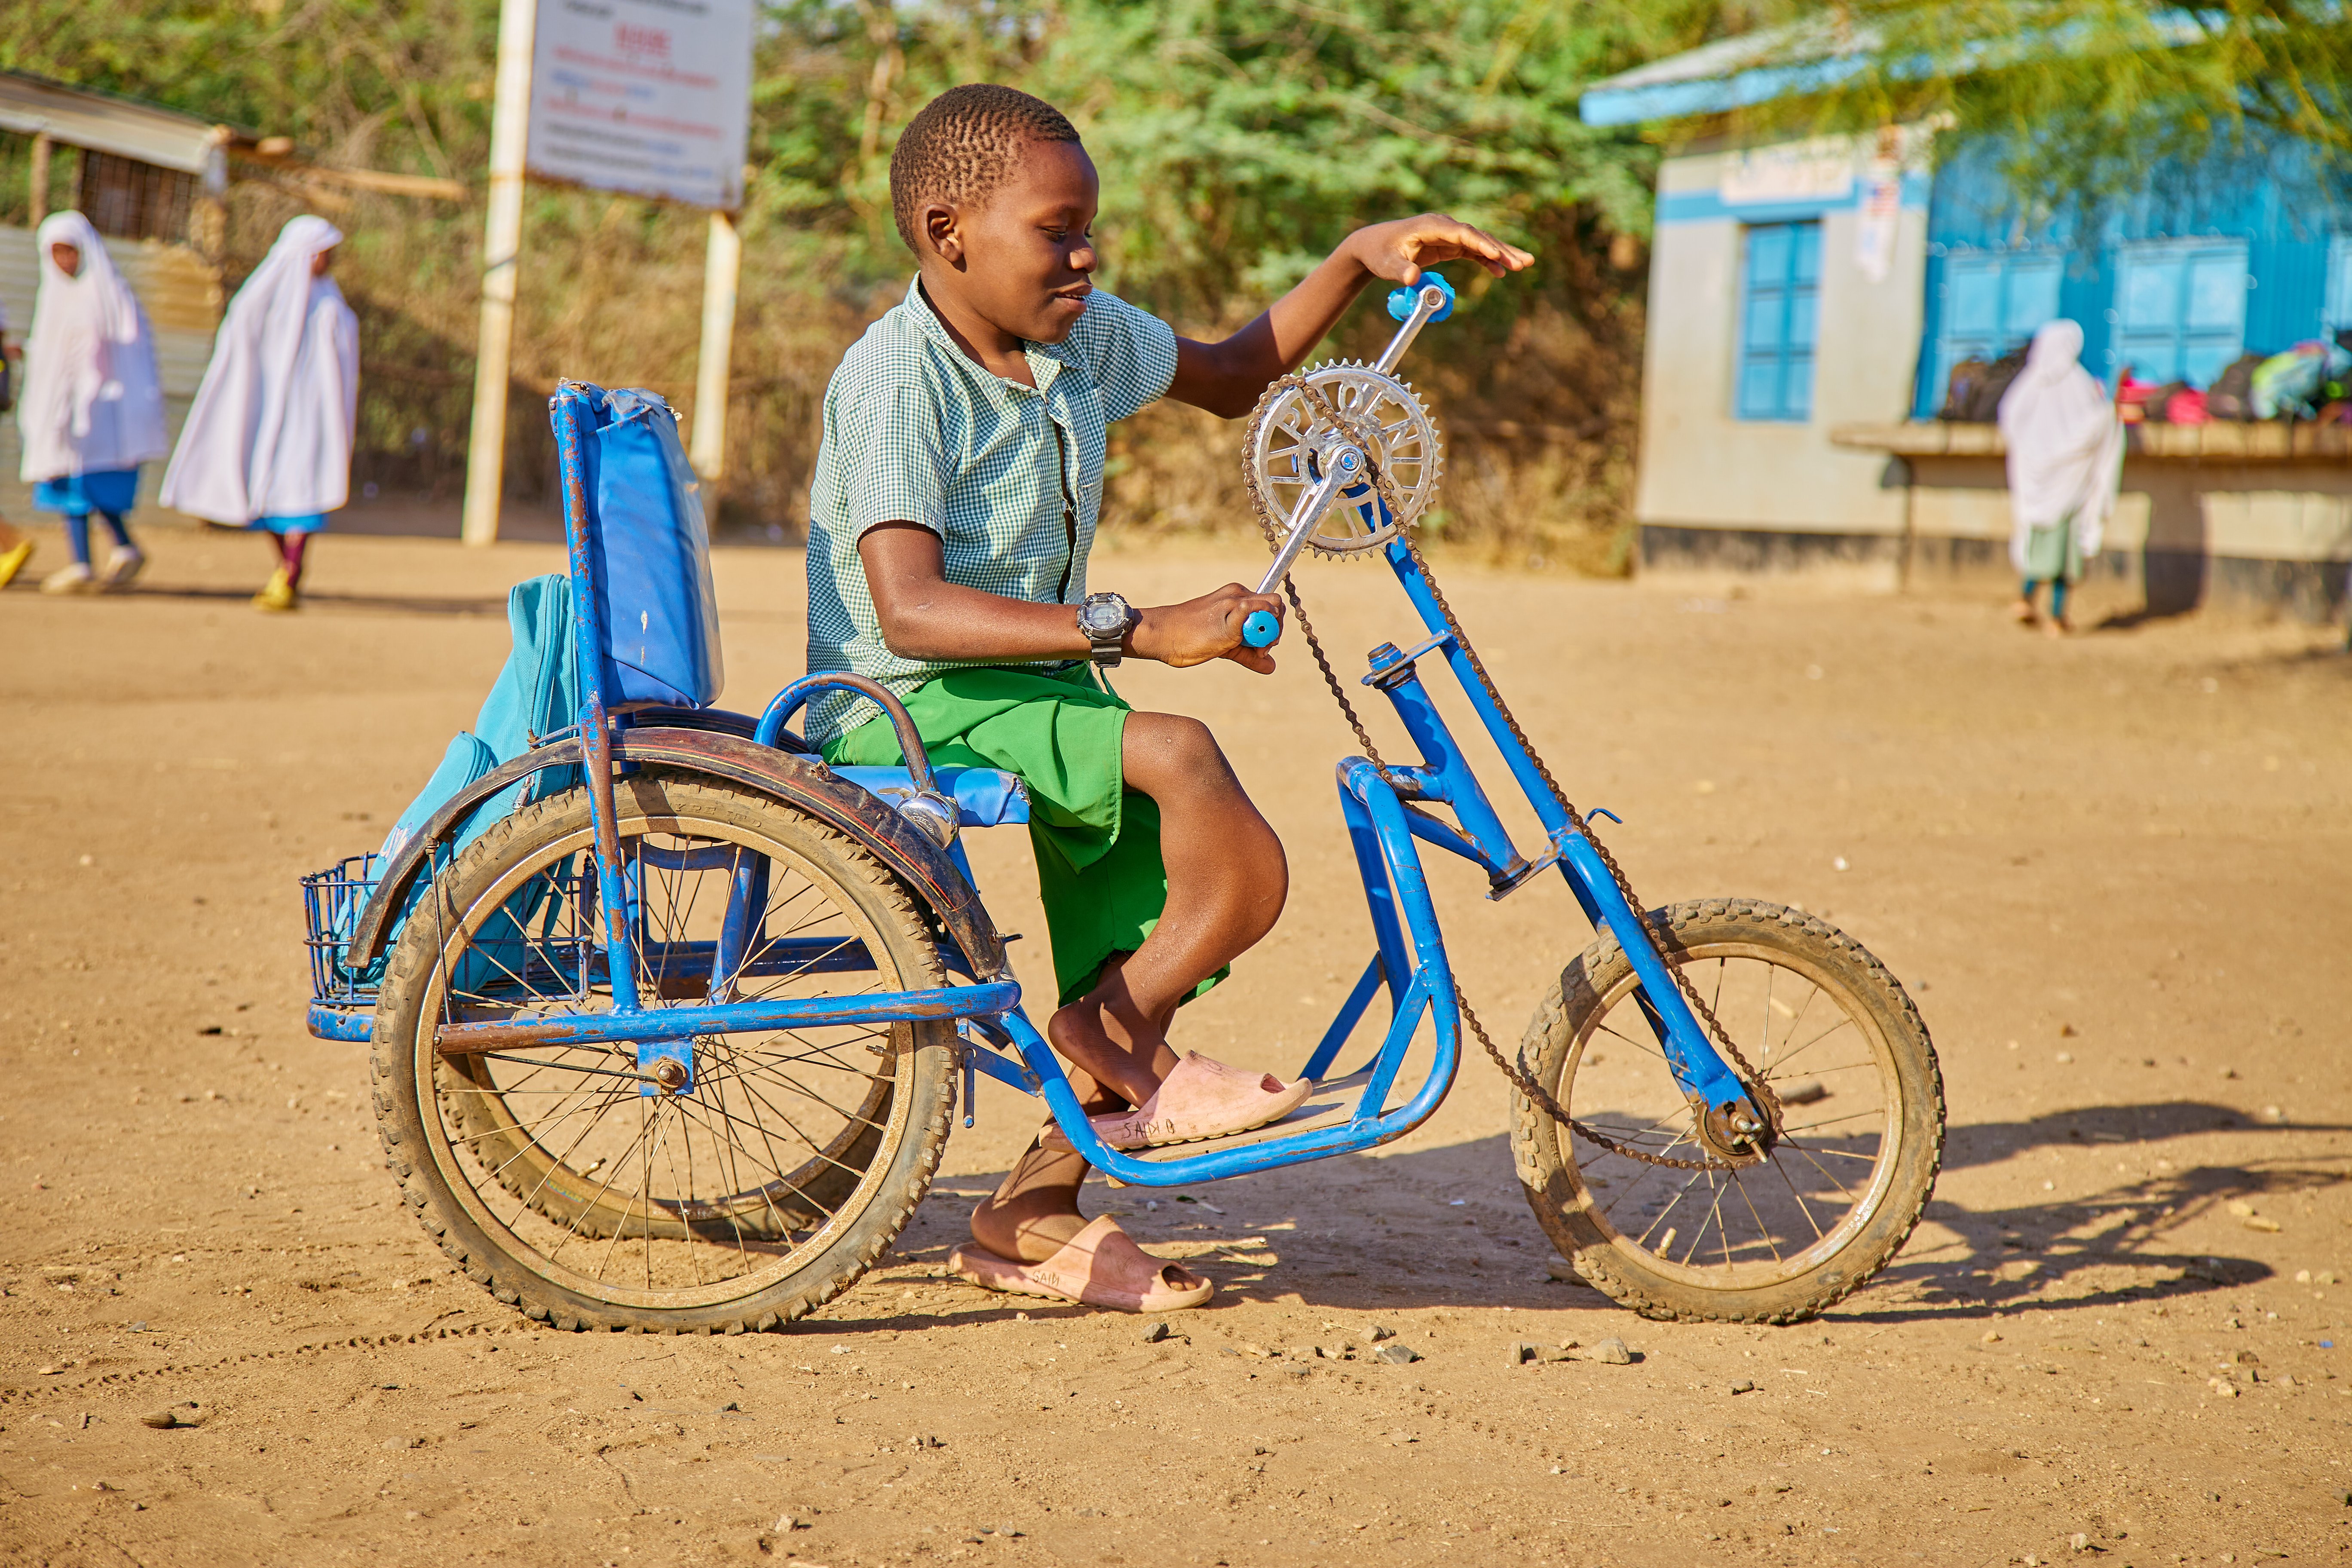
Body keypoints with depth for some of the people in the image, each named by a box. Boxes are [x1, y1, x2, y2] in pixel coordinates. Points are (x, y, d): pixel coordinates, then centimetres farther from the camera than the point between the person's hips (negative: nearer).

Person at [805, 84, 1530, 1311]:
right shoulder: (897, 380, -20)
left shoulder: (1082, 336, 5)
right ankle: (1117, 1041, -7)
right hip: (907, 709, -9)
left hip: (1036, 688, 9)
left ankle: (1033, 1217, 8)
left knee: (1239, 885, -1)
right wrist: (1143, 633, -37)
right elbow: (911, 610, -31)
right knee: (1180, 758, -31)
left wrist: (1359, 260, 10)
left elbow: (1229, 378, 24)